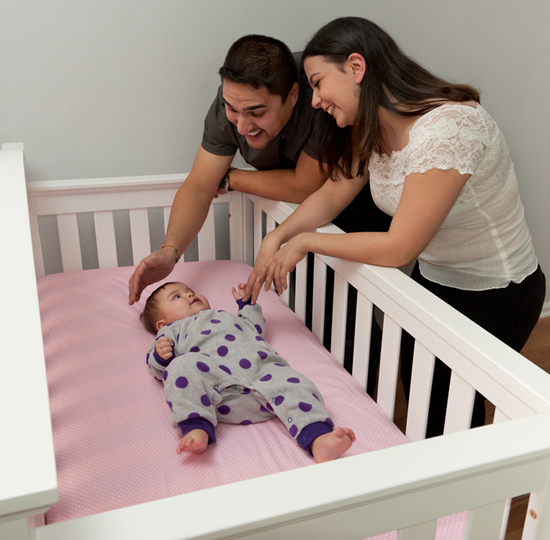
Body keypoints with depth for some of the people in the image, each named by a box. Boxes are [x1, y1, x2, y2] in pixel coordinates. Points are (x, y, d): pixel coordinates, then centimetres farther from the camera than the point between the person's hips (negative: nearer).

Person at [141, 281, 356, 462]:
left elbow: (256, 327, 56)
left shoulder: (226, 316, 49)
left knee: (293, 386, -24)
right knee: (182, 367, -34)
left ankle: (318, 440, -43)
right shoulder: (173, 330, 34)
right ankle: (197, 428, -38)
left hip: (261, 368, 4)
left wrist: (246, 302, 56)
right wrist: (161, 355, -3)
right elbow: (157, 369, 20)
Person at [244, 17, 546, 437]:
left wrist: (306, 241, -20)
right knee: (417, 392, 17)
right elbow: (334, 193, 2)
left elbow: (398, 248, -30)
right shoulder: (372, 128, -5)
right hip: (433, 278, 8)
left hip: (495, 296, -7)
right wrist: (276, 238, -14)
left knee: (449, 408, 6)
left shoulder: (447, 129, -32)